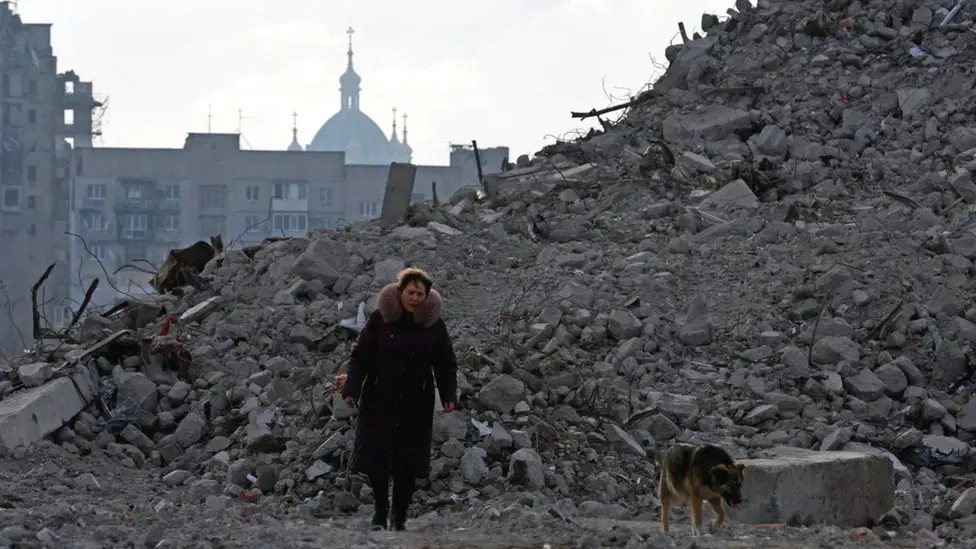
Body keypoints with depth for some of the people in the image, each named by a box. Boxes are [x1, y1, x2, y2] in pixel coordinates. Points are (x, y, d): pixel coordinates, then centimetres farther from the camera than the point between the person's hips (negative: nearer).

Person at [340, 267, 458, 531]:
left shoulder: (433, 324, 0)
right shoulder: (380, 319, -4)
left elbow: (445, 364, 4)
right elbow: (360, 357, -2)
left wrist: (449, 395, -9)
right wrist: (351, 388, -14)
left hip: (416, 407, 1)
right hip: (379, 401, -1)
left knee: (408, 462, 0)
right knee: (374, 457, -2)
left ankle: (399, 518, 12)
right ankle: (381, 508, 21)